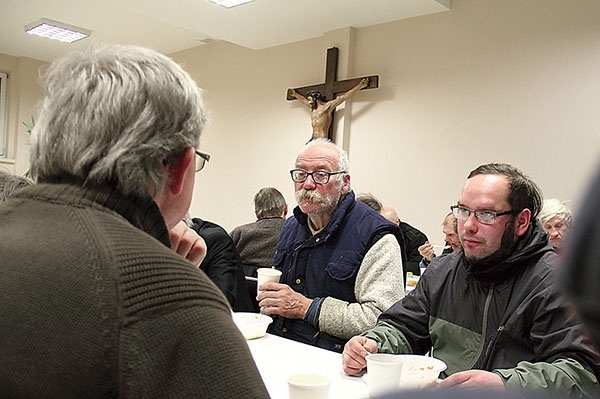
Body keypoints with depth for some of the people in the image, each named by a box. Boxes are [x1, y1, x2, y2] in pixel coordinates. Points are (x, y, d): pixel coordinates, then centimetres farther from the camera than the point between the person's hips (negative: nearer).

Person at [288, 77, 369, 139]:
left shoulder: (327, 106, 3)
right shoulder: (313, 108, 24)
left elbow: (344, 97, 2)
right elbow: (303, 99, 43)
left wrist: (360, 85, 2)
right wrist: (295, 94, 59)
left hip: (323, 141, -7)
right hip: (313, 141, 7)